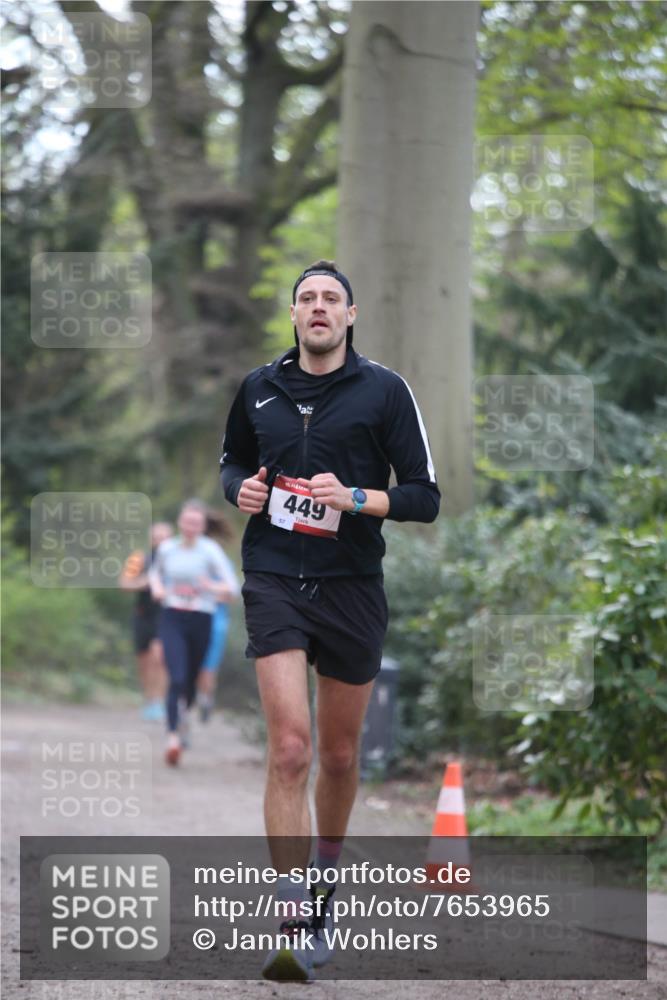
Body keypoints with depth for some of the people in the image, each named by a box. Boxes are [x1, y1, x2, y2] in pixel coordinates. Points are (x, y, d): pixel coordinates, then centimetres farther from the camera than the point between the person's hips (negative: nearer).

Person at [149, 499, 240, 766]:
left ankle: (182, 720, 45)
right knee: (177, 677, -18)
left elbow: (231, 590, -8)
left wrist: (212, 587, -28)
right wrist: (157, 587, 5)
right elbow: (155, 572, 26)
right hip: (172, 619, 0)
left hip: (200, 621, 0)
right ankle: (173, 737, -24)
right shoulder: (166, 549, 4)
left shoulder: (210, 551, -6)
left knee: (191, 680, 15)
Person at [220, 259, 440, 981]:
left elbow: (424, 496, -1)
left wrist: (355, 499, -17)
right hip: (274, 581, 0)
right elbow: (232, 462, 26)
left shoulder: (383, 390, 0)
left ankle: (322, 885, 38)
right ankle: (297, 927, -17)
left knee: (339, 755, 12)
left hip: (353, 588, 0)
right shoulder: (258, 389, 8)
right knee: (289, 750, -15)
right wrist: (241, 488, 3)